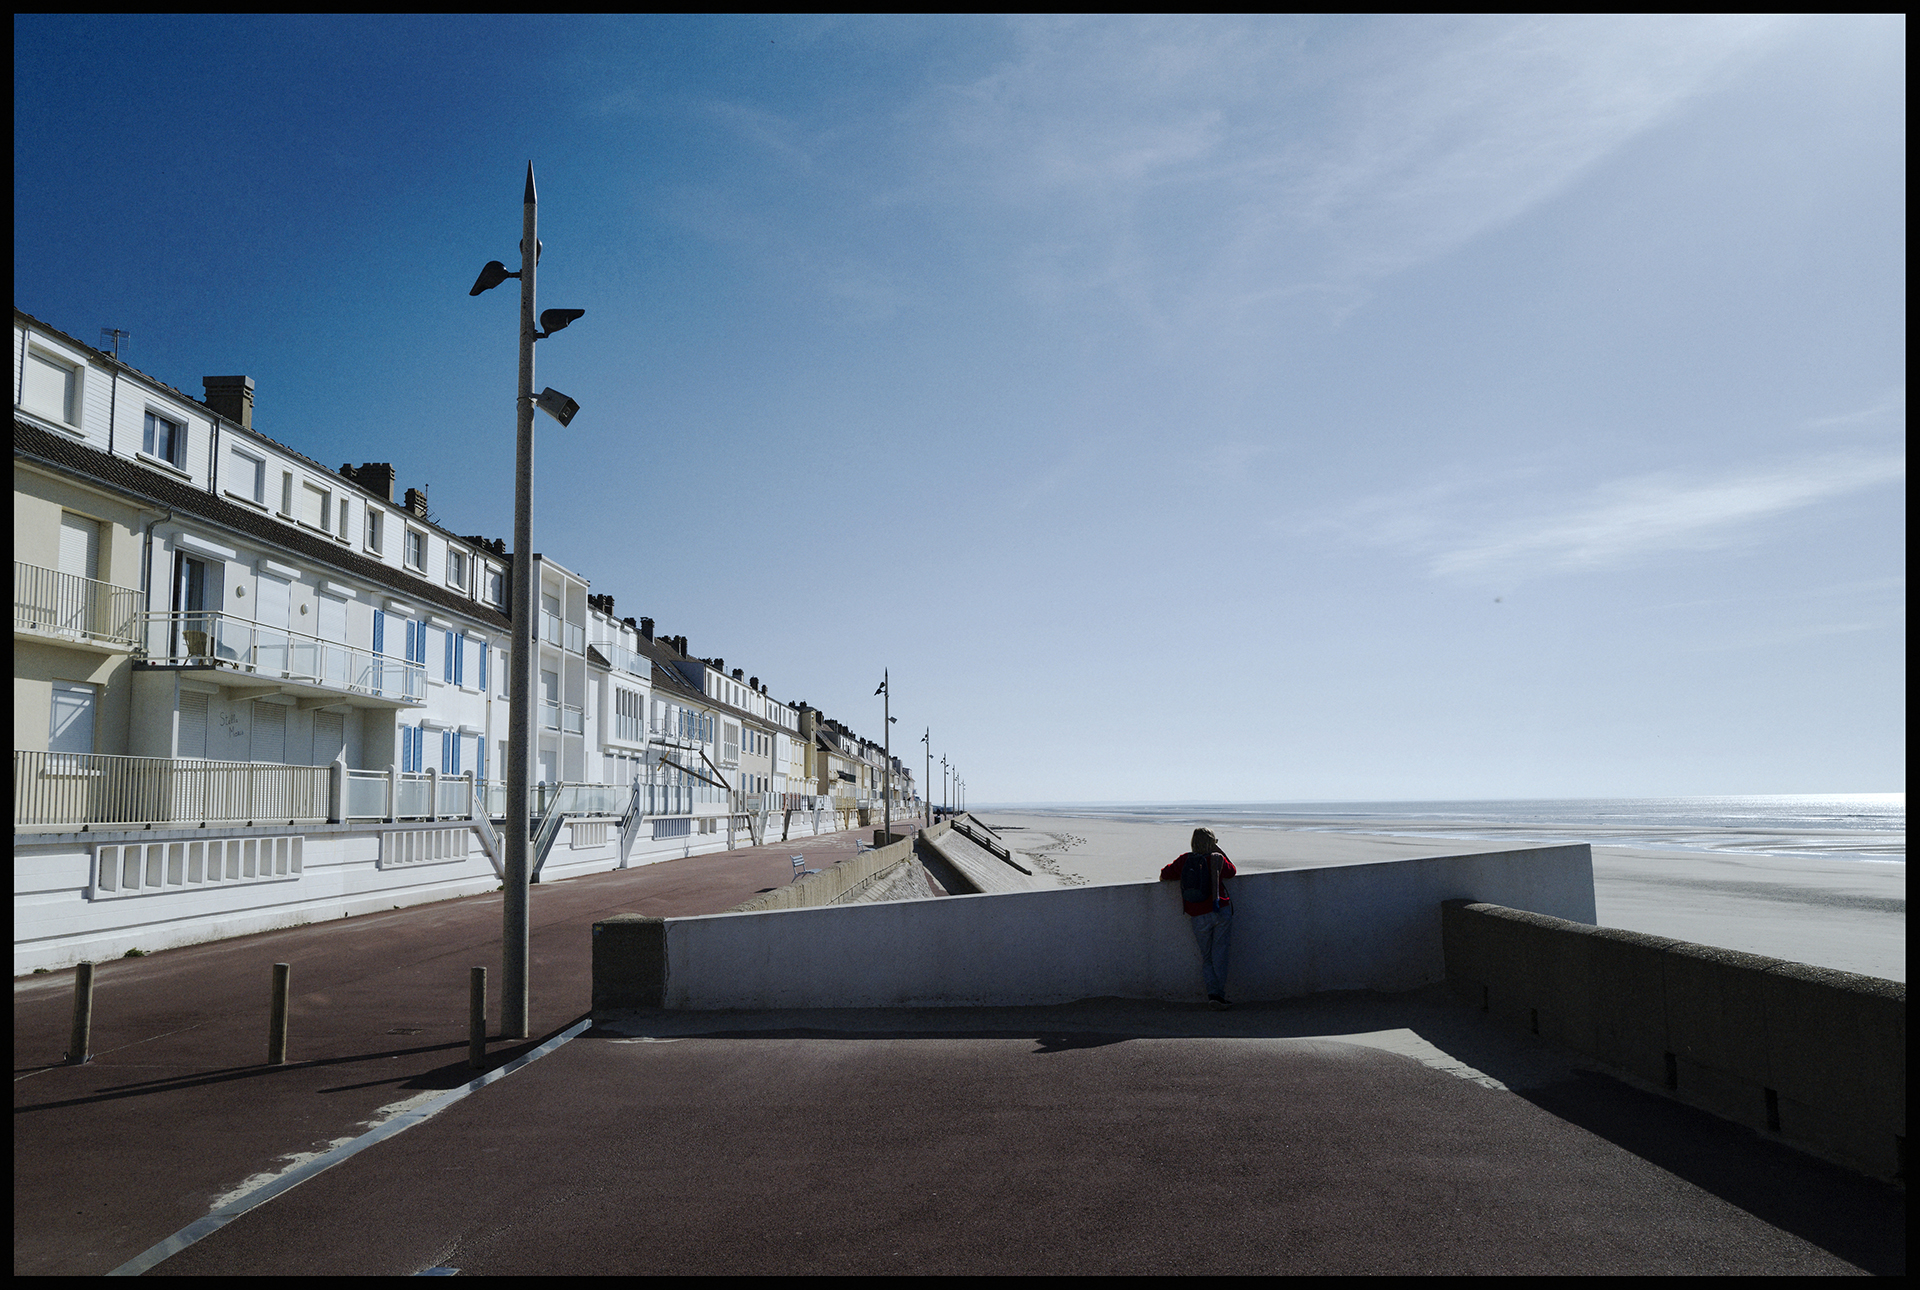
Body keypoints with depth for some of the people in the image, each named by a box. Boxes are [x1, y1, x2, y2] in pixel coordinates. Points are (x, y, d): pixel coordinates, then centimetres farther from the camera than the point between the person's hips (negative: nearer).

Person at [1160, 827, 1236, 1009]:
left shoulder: (1185, 859, 4)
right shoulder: (1217, 859, 2)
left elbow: (1165, 875, 10)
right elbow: (1231, 871, 23)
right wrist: (1218, 850, 26)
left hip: (1199, 917, 1)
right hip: (1221, 911, -1)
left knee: (1206, 956, 11)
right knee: (1219, 953, 1)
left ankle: (1212, 992, -3)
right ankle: (1219, 994, -7)